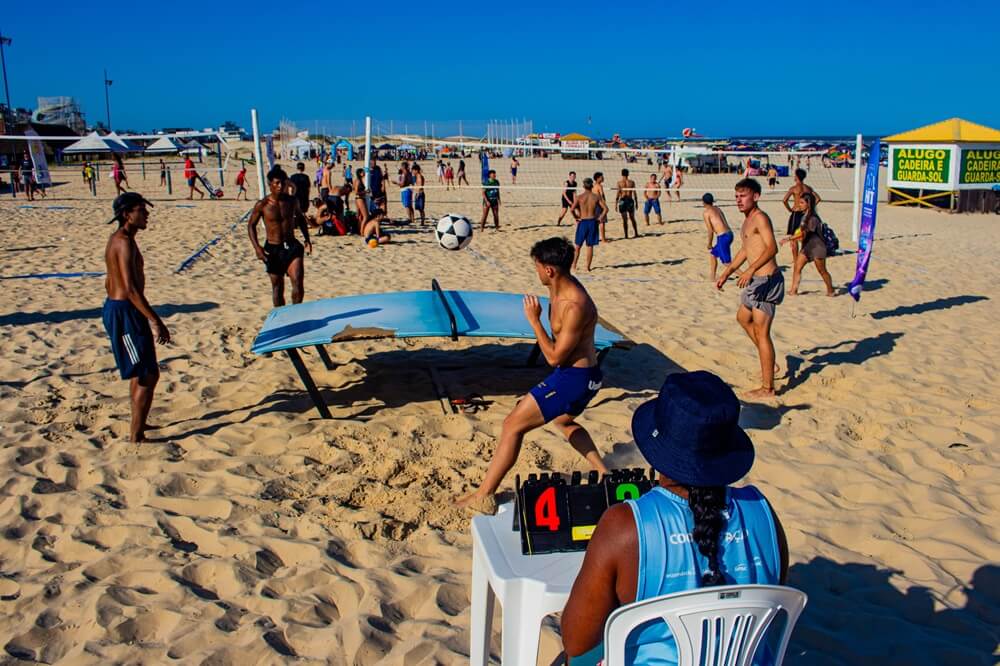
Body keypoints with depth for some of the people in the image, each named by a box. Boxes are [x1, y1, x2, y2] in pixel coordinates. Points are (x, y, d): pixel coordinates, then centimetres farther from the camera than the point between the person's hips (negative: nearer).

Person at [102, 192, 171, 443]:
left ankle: (138, 426, 33)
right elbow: (131, 288, -26)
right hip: (125, 312, -11)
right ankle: (136, 436, 0)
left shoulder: (117, 239, 14)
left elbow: (110, 282, 21)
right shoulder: (125, 242, -18)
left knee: (140, 373, 21)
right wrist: (156, 321, -26)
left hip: (115, 307, 11)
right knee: (148, 376, -5)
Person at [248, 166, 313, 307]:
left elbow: (301, 219, 19)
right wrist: (256, 247, -9)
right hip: (273, 249, -1)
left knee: (298, 282, -15)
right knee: (277, 287, 10)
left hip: (292, 247, 1)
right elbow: (251, 225, 2)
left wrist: (307, 239, 10)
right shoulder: (262, 205, -7)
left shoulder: (292, 201, 1)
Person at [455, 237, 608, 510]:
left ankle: (483, 495, 1)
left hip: (574, 377, -11)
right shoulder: (562, 285, 0)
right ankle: (603, 474, 39)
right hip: (583, 374, 11)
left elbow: (554, 357, -23)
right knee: (563, 421, 36)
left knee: (512, 425, -6)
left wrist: (534, 320, -20)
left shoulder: (575, 306, -29)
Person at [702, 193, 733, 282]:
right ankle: (712, 278, 28)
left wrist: (709, 244, 5)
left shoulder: (706, 212, -3)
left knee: (727, 262, -3)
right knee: (712, 254, 24)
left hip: (723, 236, -9)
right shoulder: (717, 208, 18)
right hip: (729, 233, 9)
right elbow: (723, 223, 14)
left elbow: (710, 230, -7)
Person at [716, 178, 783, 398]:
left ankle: (767, 387, 0)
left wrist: (751, 269, -41)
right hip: (756, 280, 11)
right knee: (743, 318, 27)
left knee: (761, 333, -7)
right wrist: (726, 273, 30)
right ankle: (769, 363, 38)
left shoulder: (760, 218, -14)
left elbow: (772, 247, -29)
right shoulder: (747, 221, 16)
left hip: (766, 280, -11)